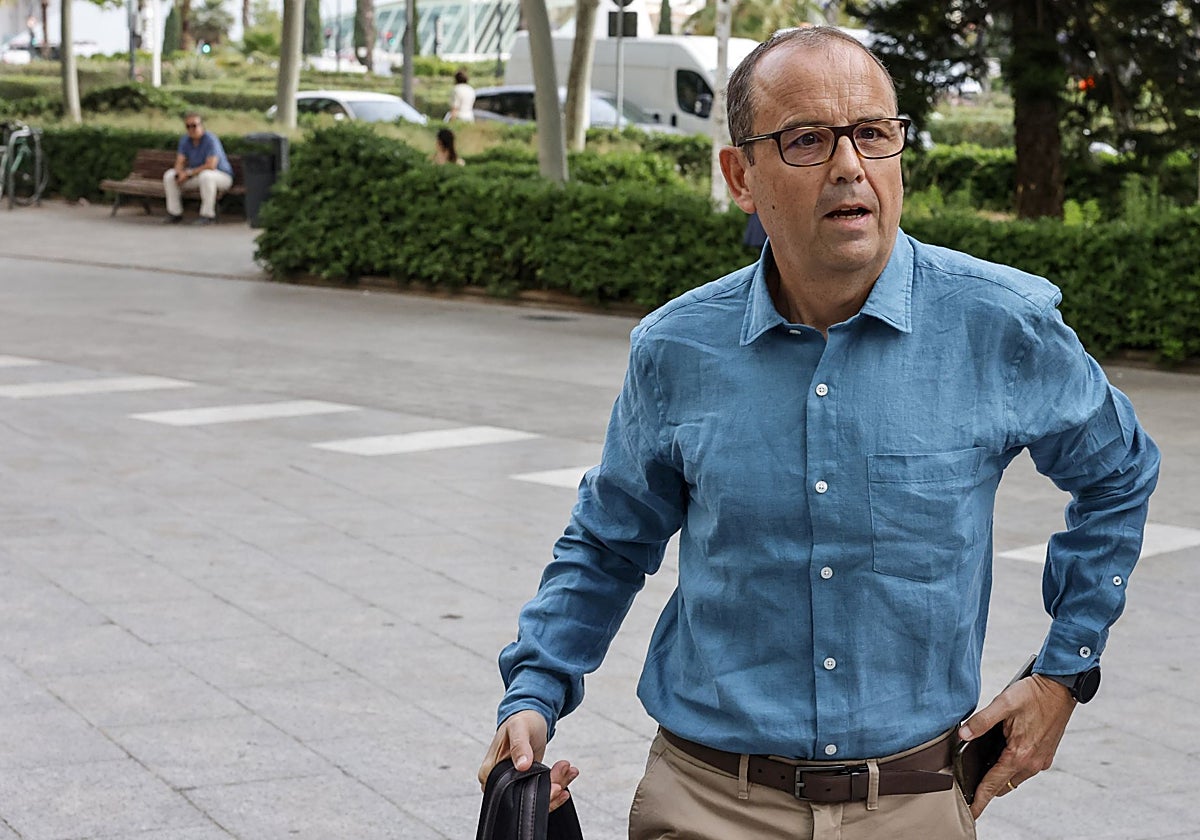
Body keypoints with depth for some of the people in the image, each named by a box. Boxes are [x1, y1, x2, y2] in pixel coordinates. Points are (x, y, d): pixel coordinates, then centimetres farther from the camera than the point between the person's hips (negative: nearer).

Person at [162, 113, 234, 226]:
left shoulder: (210, 139, -23)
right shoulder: (185, 140, -1)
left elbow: (211, 166, -30)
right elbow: (179, 163, -2)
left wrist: (189, 173, -26)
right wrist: (180, 172, -27)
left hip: (222, 177, -7)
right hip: (197, 176, 7)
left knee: (205, 175, -41)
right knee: (169, 175, -6)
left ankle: (208, 215, -31)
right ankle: (175, 213, -2)